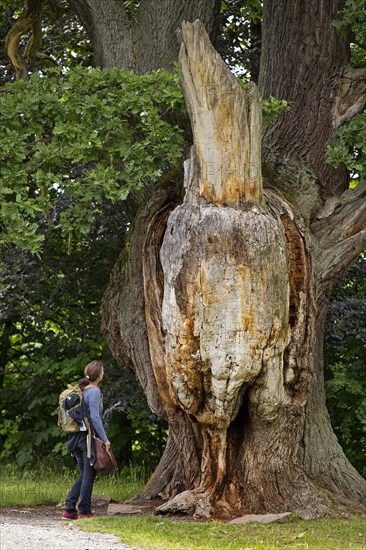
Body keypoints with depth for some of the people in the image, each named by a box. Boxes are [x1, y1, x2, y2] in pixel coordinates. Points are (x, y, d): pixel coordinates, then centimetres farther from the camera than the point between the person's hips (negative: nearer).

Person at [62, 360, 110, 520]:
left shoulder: (81, 390, 13)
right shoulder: (94, 391, -12)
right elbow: (94, 417, -19)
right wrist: (105, 439, -17)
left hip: (77, 437, 8)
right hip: (90, 437, -8)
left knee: (83, 475, 12)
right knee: (89, 474, 0)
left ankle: (69, 510, 7)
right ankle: (84, 511, 2)